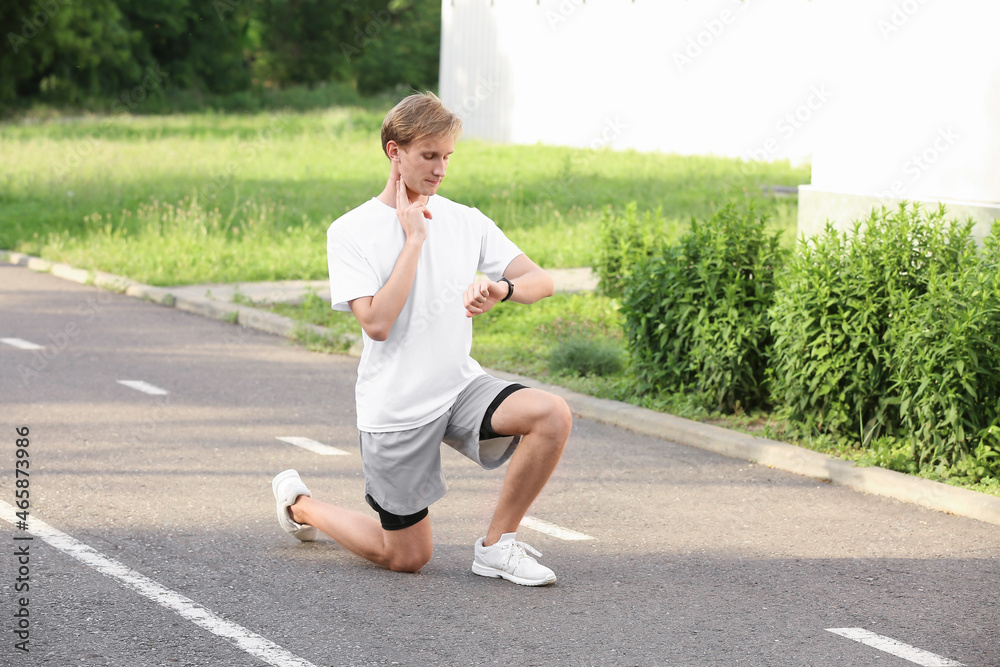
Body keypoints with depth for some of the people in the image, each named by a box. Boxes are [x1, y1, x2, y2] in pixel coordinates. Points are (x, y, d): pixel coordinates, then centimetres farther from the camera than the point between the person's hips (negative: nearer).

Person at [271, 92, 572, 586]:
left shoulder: (465, 221, 3)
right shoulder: (350, 232, -10)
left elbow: (541, 281, -3)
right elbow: (376, 323, -21)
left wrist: (501, 290, -25)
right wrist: (414, 238, -19)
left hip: (459, 385, 4)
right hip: (396, 407, -4)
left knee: (553, 415, -24)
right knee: (408, 558, 4)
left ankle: (497, 544, -6)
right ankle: (299, 503, 30)